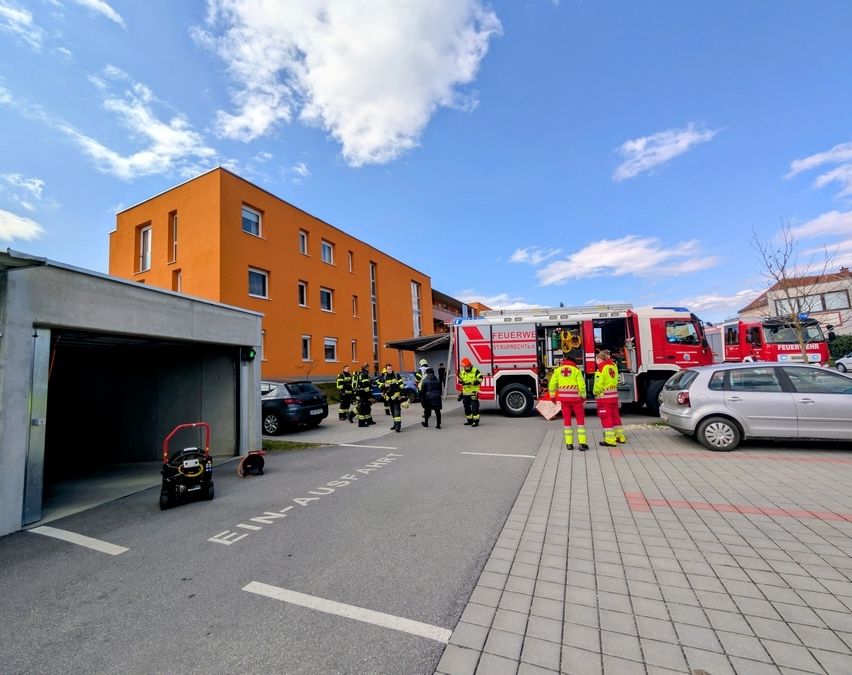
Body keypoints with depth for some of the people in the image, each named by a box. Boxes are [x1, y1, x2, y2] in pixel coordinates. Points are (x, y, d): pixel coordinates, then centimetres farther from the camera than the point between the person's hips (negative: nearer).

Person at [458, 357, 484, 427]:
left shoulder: (475, 371, -6)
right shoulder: (462, 372, 12)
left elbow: (480, 380, -15)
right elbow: (461, 381, 20)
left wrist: (471, 383, -23)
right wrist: (460, 380, -5)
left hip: (473, 392, -6)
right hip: (465, 393, 6)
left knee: (474, 407, -7)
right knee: (466, 407, 12)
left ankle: (476, 421, -1)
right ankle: (470, 420, 24)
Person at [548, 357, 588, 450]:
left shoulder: (557, 370, 5)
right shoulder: (576, 370, -3)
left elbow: (552, 385, 3)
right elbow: (581, 385, -9)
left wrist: (552, 397, 13)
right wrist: (584, 397, 4)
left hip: (563, 398, 3)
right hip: (575, 397, -2)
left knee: (567, 420, 9)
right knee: (580, 419, 7)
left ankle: (569, 444, 10)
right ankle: (582, 443, 3)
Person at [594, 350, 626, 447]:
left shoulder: (601, 369, -16)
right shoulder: (613, 366, 6)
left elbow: (598, 385, -17)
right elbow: (615, 381, 14)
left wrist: (595, 392, -2)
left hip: (604, 396, -7)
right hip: (614, 395, 8)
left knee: (606, 418, 0)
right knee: (615, 416, 18)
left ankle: (610, 440, 3)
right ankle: (620, 437, 27)